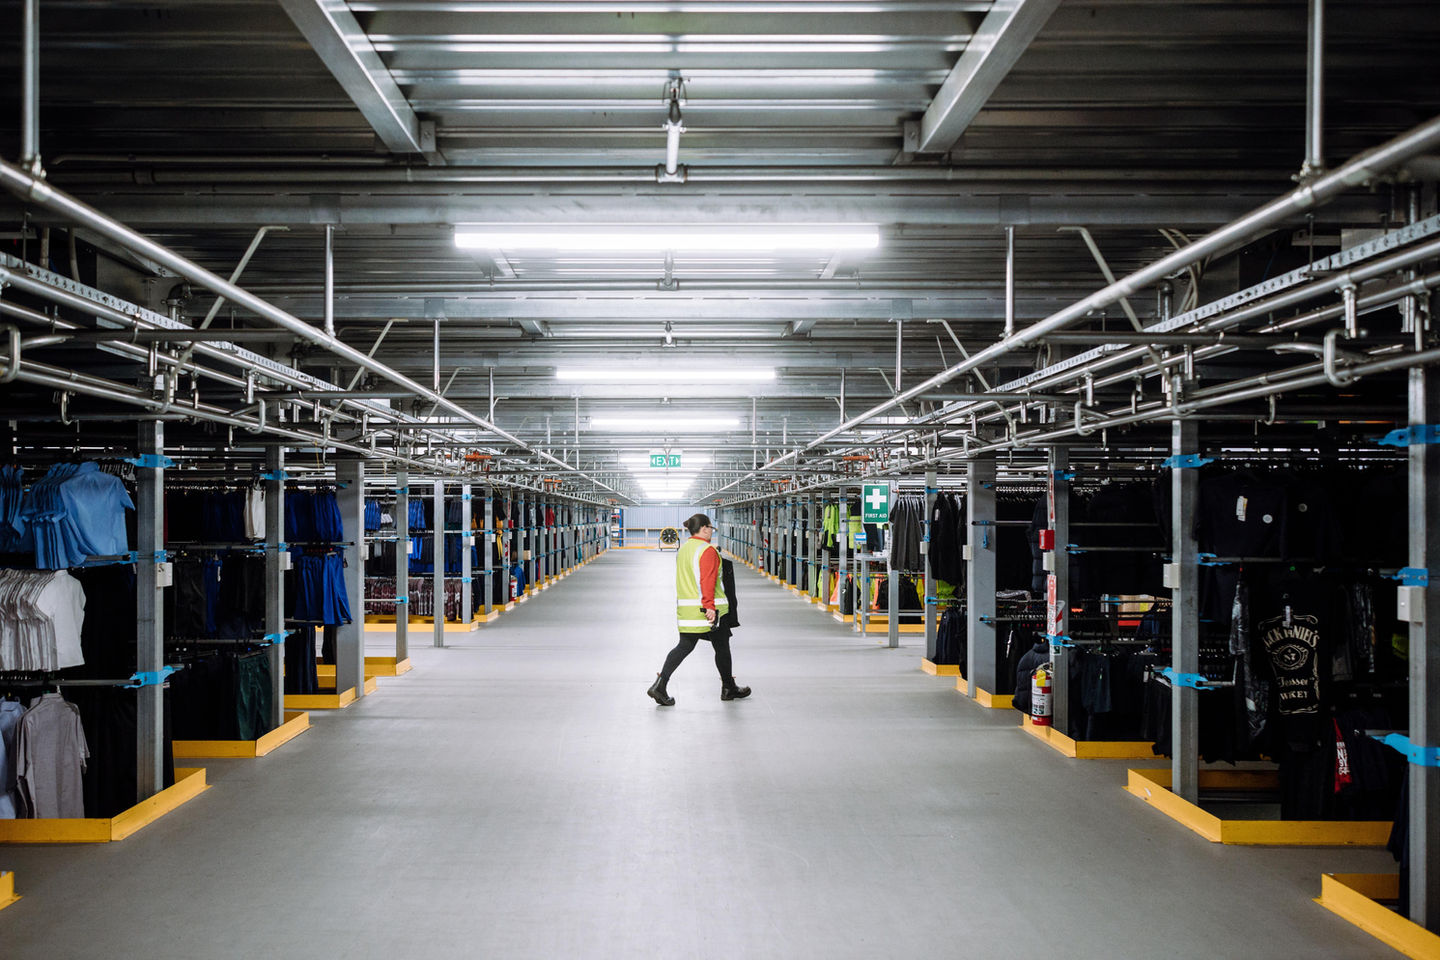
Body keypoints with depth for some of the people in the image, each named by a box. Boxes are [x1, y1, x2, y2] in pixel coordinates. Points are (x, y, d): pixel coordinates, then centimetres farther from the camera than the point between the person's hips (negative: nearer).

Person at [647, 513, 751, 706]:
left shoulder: (682, 549, 13)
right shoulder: (707, 551, -14)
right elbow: (708, 580, -22)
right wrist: (710, 606, -24)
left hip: (685, 609, 8)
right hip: (707, 609, -8)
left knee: (684, 647, 6)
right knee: (722, 647, 9)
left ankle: (660, 684, -9)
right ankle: (728, 688, 22)